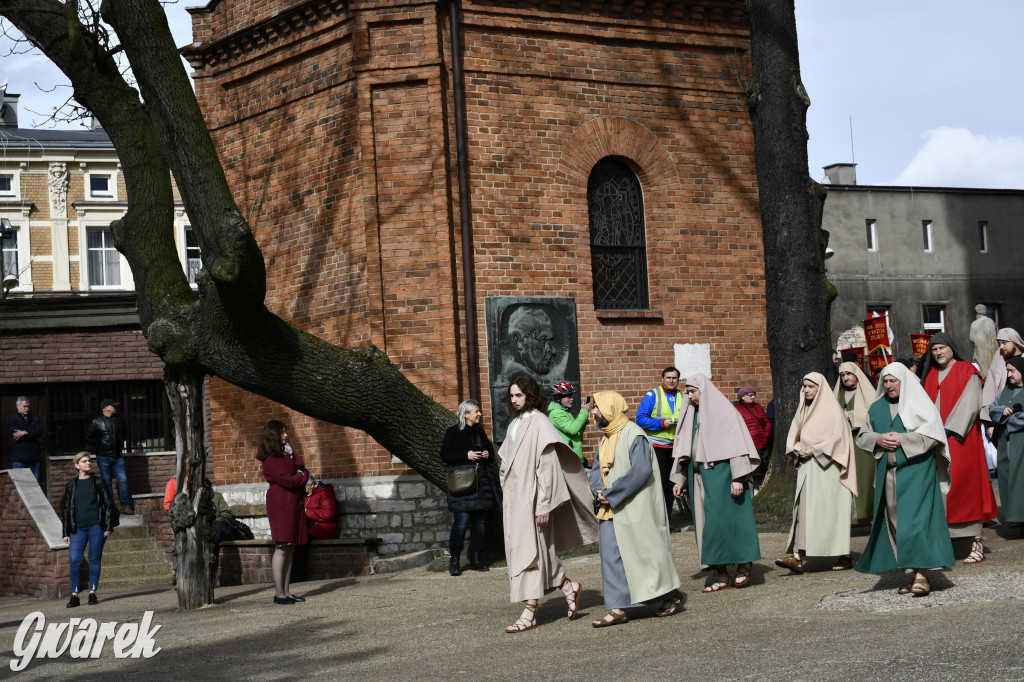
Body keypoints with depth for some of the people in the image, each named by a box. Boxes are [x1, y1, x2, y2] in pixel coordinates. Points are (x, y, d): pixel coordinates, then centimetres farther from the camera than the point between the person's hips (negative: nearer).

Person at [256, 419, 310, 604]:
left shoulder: (285, 453, 18)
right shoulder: (271, 460, -11)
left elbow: (302, 470, 14)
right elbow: (287, 481, -16)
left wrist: (292, 454, 0)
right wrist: (302, 476, 0)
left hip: (293, 504, 9)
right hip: (280, 504, -9)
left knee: (290, 548, 6)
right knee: (282, 547, -10)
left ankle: (286, 591, 8)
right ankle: (279, 593, -9)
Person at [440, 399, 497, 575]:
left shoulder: (480, 432, 17)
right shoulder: (453, 432, 0)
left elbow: (491, 452, 25)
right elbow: (445, 454, -5)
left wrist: (488, 455, 2)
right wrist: (466, 455, -15)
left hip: (481, 481, 6)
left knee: (480, 521, 5)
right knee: (462, 520, -11)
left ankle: (476, 558, 13)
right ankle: (455, 560, -2)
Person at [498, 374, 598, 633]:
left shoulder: (539, 424, -11)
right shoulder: (515, 425, 14)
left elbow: (547, 466, -16)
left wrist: (543, 504, -20)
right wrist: (507, 498, 14)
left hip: (530, 498, -8)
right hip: (514, 498, 8)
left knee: (530, 551, -7)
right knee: (532, 551, 12)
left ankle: (530, 613, -4)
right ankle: (569, 587, 28)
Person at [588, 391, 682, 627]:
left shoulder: (633, 435, -14)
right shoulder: (606, 438, 13)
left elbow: (641, 471, -22)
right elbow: (596, 469, 17)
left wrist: (612, 493, -19)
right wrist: (599, 490, -5)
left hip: (635, 508, -8)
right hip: (612, 510, 8)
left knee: (646, 550, 1)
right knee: (611, 556, 1)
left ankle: (671, 594, 19)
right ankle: (617, 609, 2)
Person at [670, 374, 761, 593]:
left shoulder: (724, 411, -6)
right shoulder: (691, 416, 14)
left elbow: (736, 444, -12)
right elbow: (682, 450, 17)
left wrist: (738, 478, -19)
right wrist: (678, 479, 12)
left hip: (722, 475, -7)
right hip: (700, 477, 7)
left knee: (730, 517, -7)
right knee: (708, 523, 3)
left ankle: (744, 565, 10)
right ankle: (721, 576, 5)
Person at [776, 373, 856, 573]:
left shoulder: (831, 409, -4)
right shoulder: (803, 410, 15)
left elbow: (837, 436, -12)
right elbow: (794, 436, 19)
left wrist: (814, 450, -15)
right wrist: (798, 451, -1)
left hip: (827, 467, -6)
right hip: (807, 467, 6)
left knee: (830, 510, -5)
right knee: (803, 509, -2)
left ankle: (845, 556, 3)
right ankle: (798, 557, -6)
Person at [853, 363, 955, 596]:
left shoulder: (919, 403, -2)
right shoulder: (877, 408, 14)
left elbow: (932, 434, -9)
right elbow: (862, 436, 15)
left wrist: (902, 440, -15)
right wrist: (878, 439, -5)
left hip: (916, 471, -6)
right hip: (888, 473, 6)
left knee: (915, 520, -13)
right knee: (894, 522, 4)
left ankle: (921, 575, -15)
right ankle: (914, 574, 10)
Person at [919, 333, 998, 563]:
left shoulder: (967, 372, 1)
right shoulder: (930, 375, 16)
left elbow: (970, 405, -9)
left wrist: (950, 430, -17)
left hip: (959, 440, -5)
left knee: (966, 489, -7)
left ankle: (977, 544, -4)